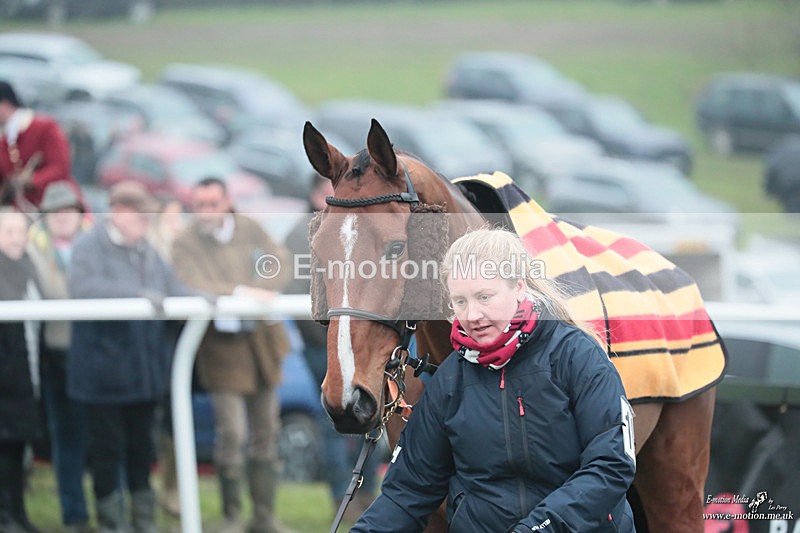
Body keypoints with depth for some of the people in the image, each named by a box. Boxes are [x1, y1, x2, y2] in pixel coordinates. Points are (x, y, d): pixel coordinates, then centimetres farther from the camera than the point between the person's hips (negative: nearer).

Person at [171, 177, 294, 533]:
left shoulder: (248, 229, 6)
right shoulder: (185, 245, -7)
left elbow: (281, 268, 1)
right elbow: (192, 288, -21)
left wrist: (260, 291, -16)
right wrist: (241, 292, -28)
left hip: (261, 340, 4)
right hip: (221, 342, -4)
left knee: (266, 433, 8)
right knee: (231, 433, -10)